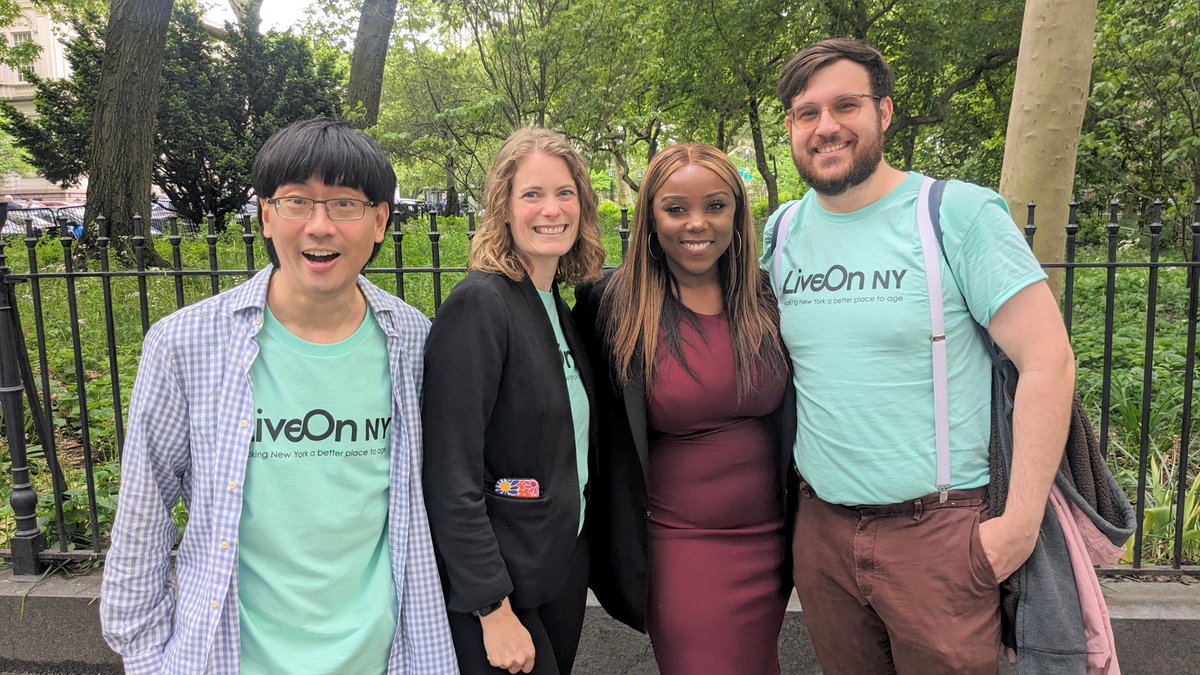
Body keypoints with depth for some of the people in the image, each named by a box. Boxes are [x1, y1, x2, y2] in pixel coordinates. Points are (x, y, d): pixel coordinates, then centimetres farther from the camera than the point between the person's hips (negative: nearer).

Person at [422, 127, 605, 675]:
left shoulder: (562, 311, 7)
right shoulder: (479, 305, -18)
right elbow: (451, 479, -22)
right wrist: (494, 611, -21)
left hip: (564, 573, 8)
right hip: (500, 588, -7)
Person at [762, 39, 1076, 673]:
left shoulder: (959, 213, -11)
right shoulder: (780, 231, 4)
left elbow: (1048, 360, -13)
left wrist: (1020, 524, -14)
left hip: (939, 531, -4)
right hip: (820, 527, 5)